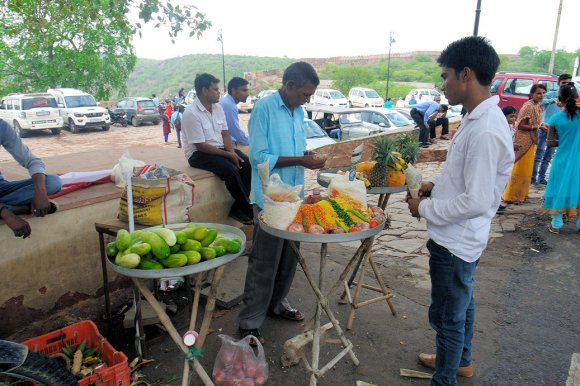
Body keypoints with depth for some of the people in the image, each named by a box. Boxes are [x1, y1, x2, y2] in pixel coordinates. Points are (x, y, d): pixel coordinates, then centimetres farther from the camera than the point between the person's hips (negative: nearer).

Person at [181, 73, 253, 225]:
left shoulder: (218, 107, 5)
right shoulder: (191, 113, -18)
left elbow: (224, 134, 9)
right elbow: (200, 146, -20)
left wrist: (232, 151, -11)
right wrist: (228, 155, -19)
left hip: (219, 149, 7)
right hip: (199, 154, -7)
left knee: (247, 164, -16)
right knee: (231, 170, -29)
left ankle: (237, 209, -10)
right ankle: (248, 210, -13)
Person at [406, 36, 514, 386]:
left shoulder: (486, 130, -27)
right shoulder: (478, 118, 4)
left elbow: (476, 201, -28)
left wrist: (425, 208, -16)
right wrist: (437, 185, 4)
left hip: (456, 242, -10)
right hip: (460, 238, 10)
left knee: (448, 316, 9)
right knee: (462, 304, 27)